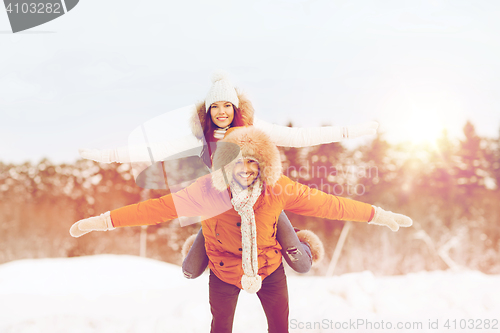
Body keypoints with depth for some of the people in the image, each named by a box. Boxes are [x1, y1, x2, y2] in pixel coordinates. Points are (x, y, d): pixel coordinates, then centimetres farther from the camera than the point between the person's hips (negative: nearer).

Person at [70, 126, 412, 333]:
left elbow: (325, 203, -18)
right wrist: (104, 221, -29)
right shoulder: (207, 190, -27)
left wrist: (377, 215, -15)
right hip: (225, 273, 0)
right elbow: (159, 207, -26)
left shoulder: (279, 190, -24)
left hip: (269, 269, 0)